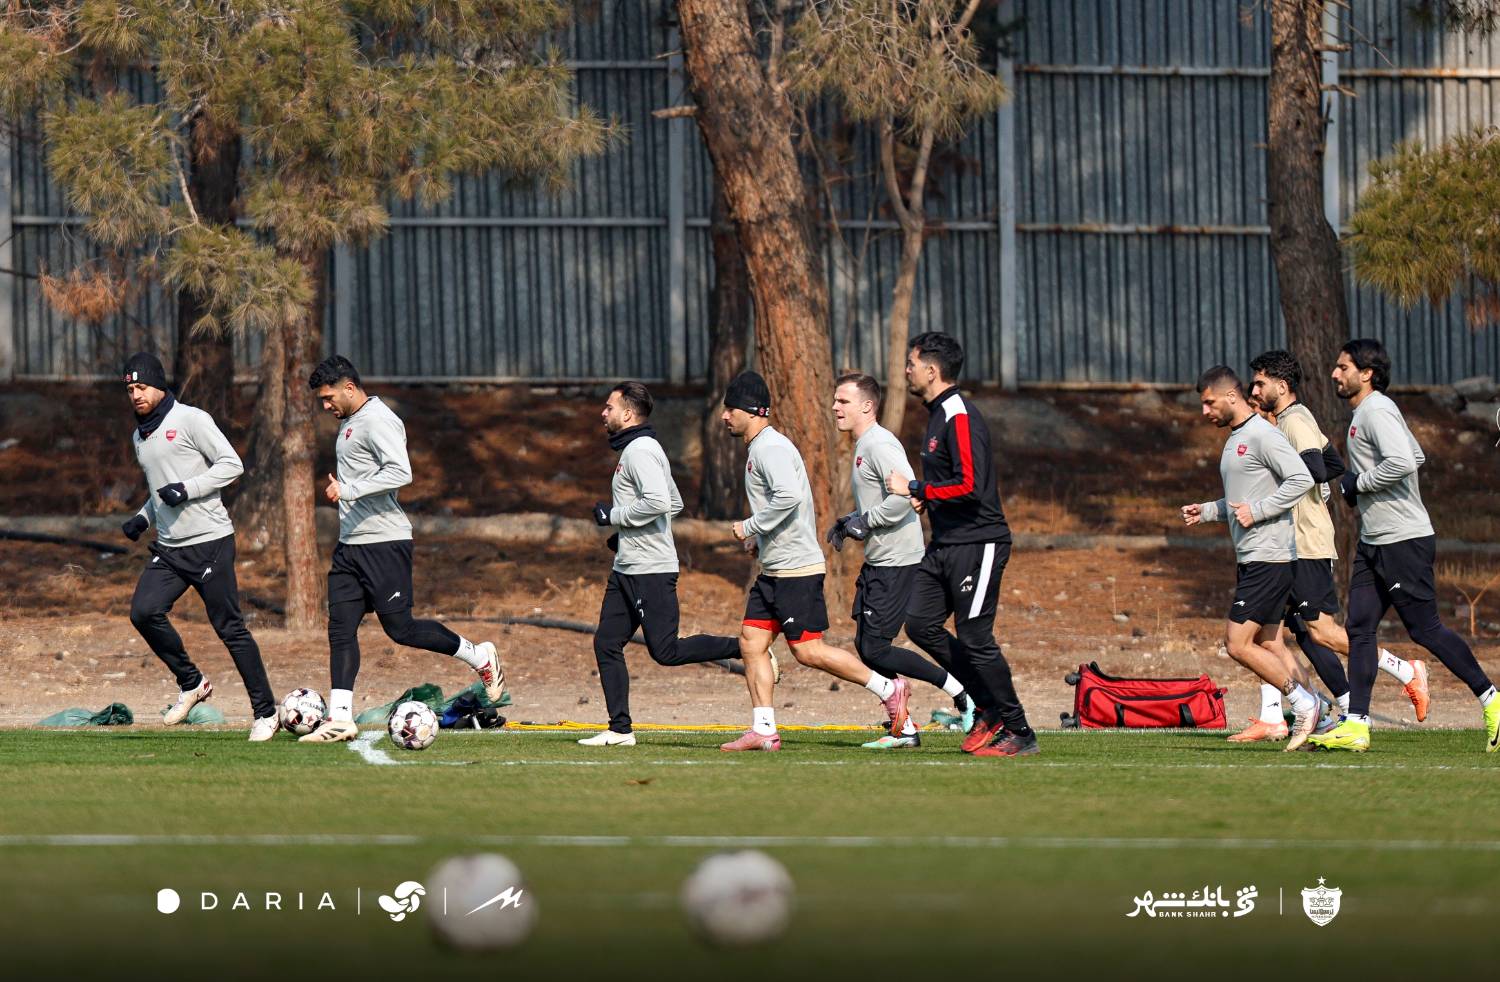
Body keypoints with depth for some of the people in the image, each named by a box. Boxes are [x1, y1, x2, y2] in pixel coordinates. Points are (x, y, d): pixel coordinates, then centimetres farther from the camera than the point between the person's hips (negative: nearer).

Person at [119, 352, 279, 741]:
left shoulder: (190, 420, -6)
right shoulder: (140, 437, 18)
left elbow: (232, 465, -12)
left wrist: (186, 489, -20)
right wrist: (142, 518, 12)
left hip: (209, 542, -7)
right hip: (168, 548, 7)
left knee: (229, 628, -6)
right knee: (143, 612, -13)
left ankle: (265, 713, 3)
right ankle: (191, 683, 6)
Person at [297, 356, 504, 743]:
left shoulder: (377, 420, -14)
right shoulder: (349, 422, 16)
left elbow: (400, 473, -26)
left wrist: (347, 490, -24)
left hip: (384, 543, -9)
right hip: (350, 545, 9)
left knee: (400, 628, -5)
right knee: (340, 629, 1)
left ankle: (480, 657, 14)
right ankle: (340, 719, 0)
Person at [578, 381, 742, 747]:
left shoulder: (640, 451, -14)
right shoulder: (635, 449, 18)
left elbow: (659, 501, -27)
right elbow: (675, 503, 24)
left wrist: (614, 516, -15)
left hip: (651, 570, -11)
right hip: (627, 568, 11)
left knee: (665, 651, -9)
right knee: (606, 645, 6)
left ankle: (743, 648, -1)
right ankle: (620, 729, 7)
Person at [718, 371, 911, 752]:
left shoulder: (771, 448, -15)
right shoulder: (762, 448, 18)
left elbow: (789, 496, -31)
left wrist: (750, 527, -20)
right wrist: (760, 537, 17)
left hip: (796, 569, -11)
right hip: (774, 569, 11)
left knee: (808, 650, -9)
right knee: (752, 642, 4)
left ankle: (888, 689, 0)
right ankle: (763, 730, 4)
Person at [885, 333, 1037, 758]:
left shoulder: (960, 418, -16)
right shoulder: (939, 415, 16)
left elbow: (970, 485, -25)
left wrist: (915, 489, -16)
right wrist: (925, 496, 9)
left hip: (977, 544, -10)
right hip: (945, 544, 10)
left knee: (974, 638, -7)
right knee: (920, 623, 3)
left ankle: (1019, 734, 2)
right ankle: (990, 707, 11)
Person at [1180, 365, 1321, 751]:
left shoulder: (1262, 435, -13)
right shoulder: (1235, 438, 18)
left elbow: (1302, 479, -21)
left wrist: (1256, 511, -20)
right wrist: (1206, 511, 14)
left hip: (1269, 557, -10)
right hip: (1250, 559, 10)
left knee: (1238, 644, -11)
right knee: (1268, 645, 8)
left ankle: (1303, 704, -4)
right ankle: (1318, 715, 10)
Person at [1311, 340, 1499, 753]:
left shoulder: (1377, 412, -15)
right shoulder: (1366, 413, 17)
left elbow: (1402, 462, -30)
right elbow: (1417, 457, 28)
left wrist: (1358, 483, -15)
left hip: (1403, 540, -10)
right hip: (1374, 543, 10)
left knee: (1425, 629, -6)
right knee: (1359, 629, 3)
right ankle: (1356, 725, 1)